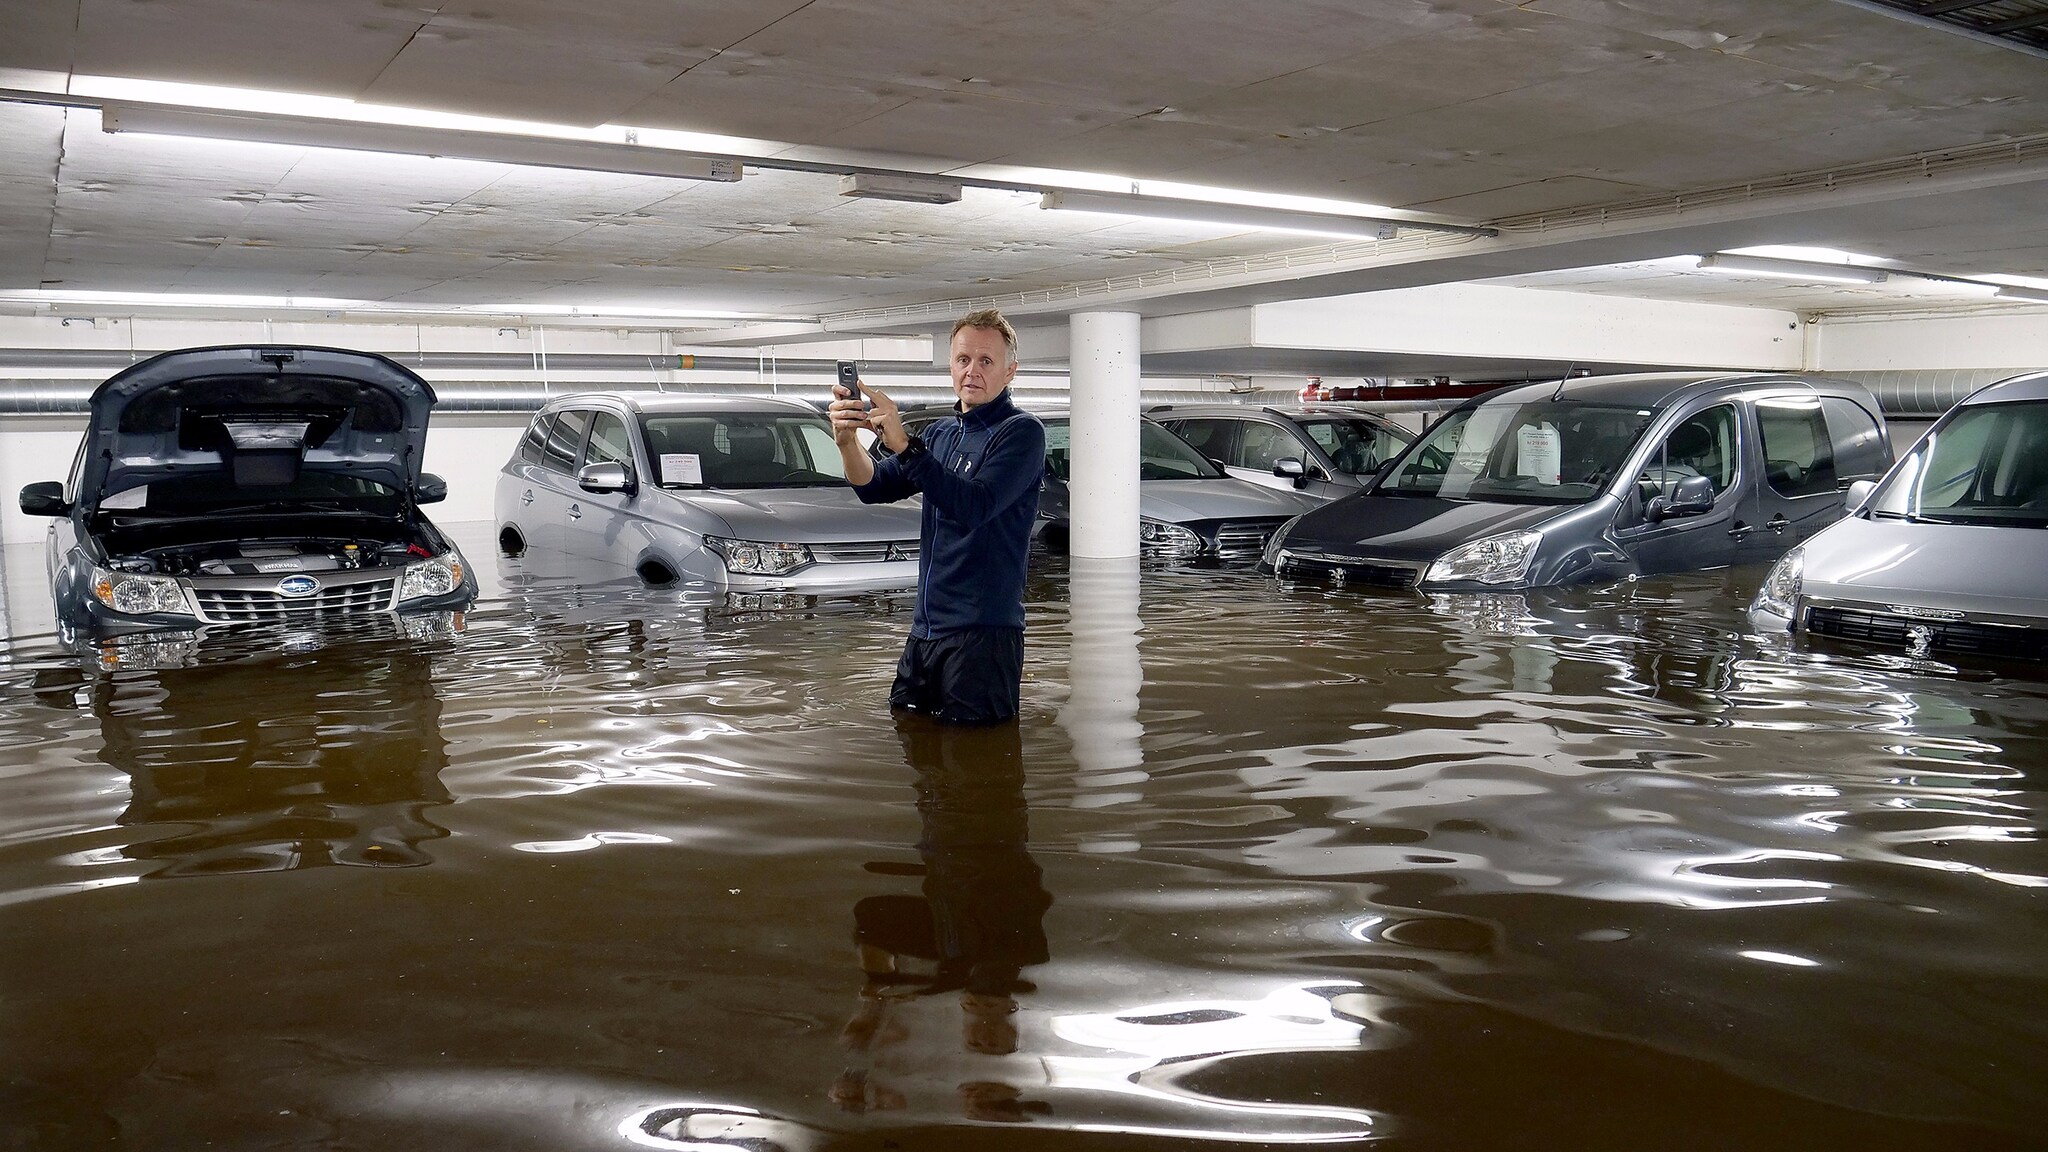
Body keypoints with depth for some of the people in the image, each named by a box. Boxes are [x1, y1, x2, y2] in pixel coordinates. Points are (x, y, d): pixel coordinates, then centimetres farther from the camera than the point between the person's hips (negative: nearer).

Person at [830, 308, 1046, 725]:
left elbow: (975, 506, -24)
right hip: (924, 629, 8)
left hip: (983, 632, -7)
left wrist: (903, 444, -29)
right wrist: (848, 440, -12)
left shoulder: (1021, 431, -9)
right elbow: (874, 487, 9)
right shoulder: (941, 433, 17)